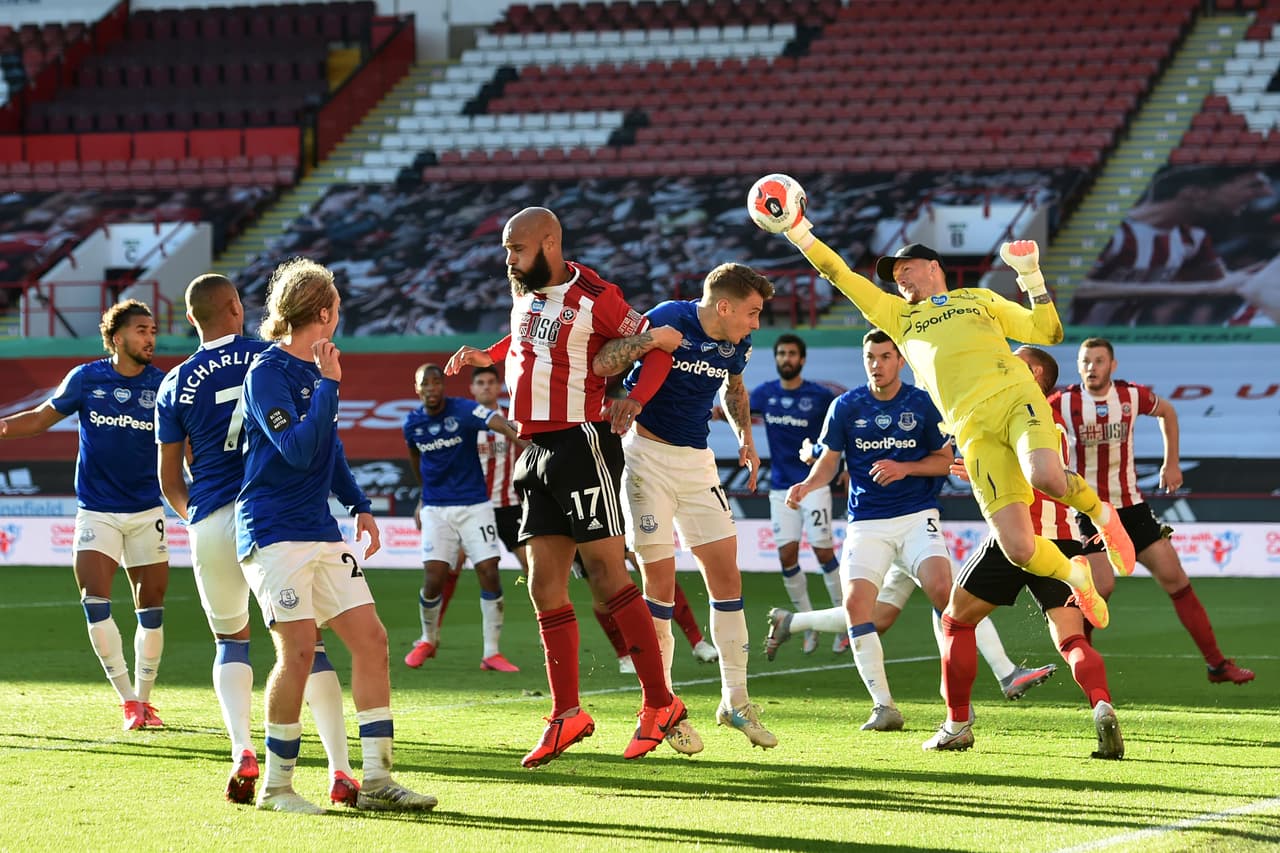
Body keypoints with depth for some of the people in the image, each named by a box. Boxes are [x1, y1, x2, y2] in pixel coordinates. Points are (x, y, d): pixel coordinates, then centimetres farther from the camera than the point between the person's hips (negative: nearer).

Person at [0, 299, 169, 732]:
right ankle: (128, 700, -8)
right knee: (94, 599, -15)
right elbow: (42, 417, 8)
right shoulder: (86, 379, -3)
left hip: (147, 511, 1)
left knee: (151, 606, 3)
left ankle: (144, 699, 19)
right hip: (96, 512, -1)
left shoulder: (164, 384, -2)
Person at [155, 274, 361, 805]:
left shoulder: (176, 385, 4)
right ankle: (340, 770, -2)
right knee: (307, 641, 6)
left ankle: (242, 750, -6)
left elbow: (170, 482, 8)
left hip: (213, 520, 1)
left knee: (230, 642, 18)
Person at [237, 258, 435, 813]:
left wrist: (359, 506, 25)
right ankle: (276, 786, -3)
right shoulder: (267, 372, -11)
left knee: (370, 638, 1)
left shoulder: (317, 369, 15)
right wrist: (329, 385, -19)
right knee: (298, 648, -15)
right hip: (273, 532, -9)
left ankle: (377, 779, 5)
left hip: (321, 532, 9)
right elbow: (299, 450, -22)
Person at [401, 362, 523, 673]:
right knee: (434, 579, -8)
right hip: (436, 508, 2)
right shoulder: (413, 423, 0)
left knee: (489, 574, -9)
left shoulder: (463, 411, -12)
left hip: (474, 504, -2)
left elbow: (494, 421, -33)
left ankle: (491, 653, 1)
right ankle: (428, 641, 19)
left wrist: (515, 435, -55)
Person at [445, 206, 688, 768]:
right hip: (538, 450, 8)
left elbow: (665, 339, -9)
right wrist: (485, 356, 21)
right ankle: (566, 714, 9)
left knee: (605, 574, -11)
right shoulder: (525, 294, 14)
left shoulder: (593, 298, -11)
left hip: (581, 443, -8)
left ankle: (659, 703, -5)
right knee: (544, 585, 5)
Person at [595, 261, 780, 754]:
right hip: (648, 457, -6)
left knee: (726, 574, 1)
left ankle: (735, 699, 10)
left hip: (697, 463, 6)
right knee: (660, 581, -5)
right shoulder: (667, 321, -17)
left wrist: (745, 437, 10)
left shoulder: (737, 344, 3)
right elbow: (603, 365, -17)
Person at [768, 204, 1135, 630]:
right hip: (974, 431, 1)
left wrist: (1031, 277, 12)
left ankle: (1101, 513, -1)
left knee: (1046, 476, -35)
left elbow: (1049, 332, 20)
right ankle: (1075, 575, 16)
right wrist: (799, 233, 17)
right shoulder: (899, 315, 31)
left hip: (1016, 398, -1)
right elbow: (841, 276, 25)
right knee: (1017, 547, -17)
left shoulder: (981, 299, 27)